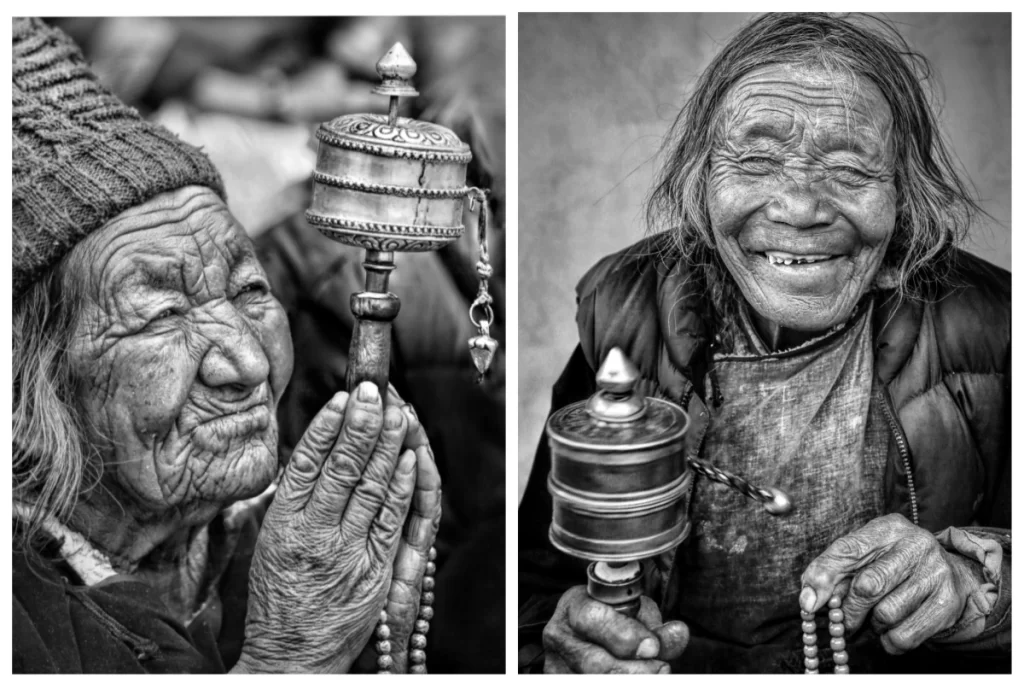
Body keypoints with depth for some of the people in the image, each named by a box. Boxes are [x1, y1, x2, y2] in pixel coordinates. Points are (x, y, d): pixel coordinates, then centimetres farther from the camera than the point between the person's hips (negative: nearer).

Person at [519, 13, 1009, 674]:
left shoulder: (986, 329, -8)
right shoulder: (625, 327, -7)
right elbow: (538, 579, -4)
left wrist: (969, 578, -22)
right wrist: (562, 641, -25)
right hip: (684, 663, -1)